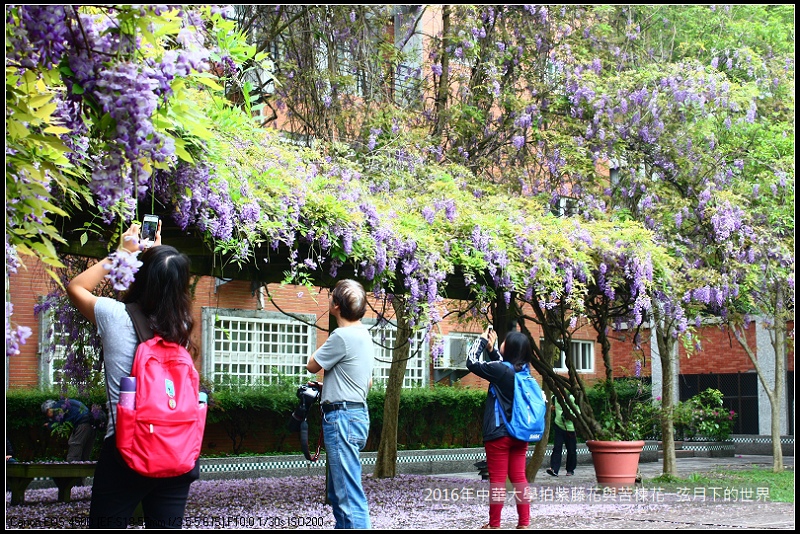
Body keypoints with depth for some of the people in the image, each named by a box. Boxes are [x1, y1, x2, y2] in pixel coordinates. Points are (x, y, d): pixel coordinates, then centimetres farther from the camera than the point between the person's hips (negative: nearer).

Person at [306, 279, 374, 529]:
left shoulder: (341, 337, -17)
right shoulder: (363, 334, 13)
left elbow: (312, 366, -3)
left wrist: (324, 346, 11)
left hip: (342, 417, -10)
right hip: (357, 413, 10)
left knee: (349, 496, -12)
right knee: (338, 494, 17)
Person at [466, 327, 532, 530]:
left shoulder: (501, 370, -15)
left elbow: (472, 362, -7)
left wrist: (481, 340, 3)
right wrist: (491, 348, 21)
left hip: (499, 434, -7)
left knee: (497, 479, -1)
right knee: (519, 477, 9)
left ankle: (494, 524, 4)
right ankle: (524, 521, 9)